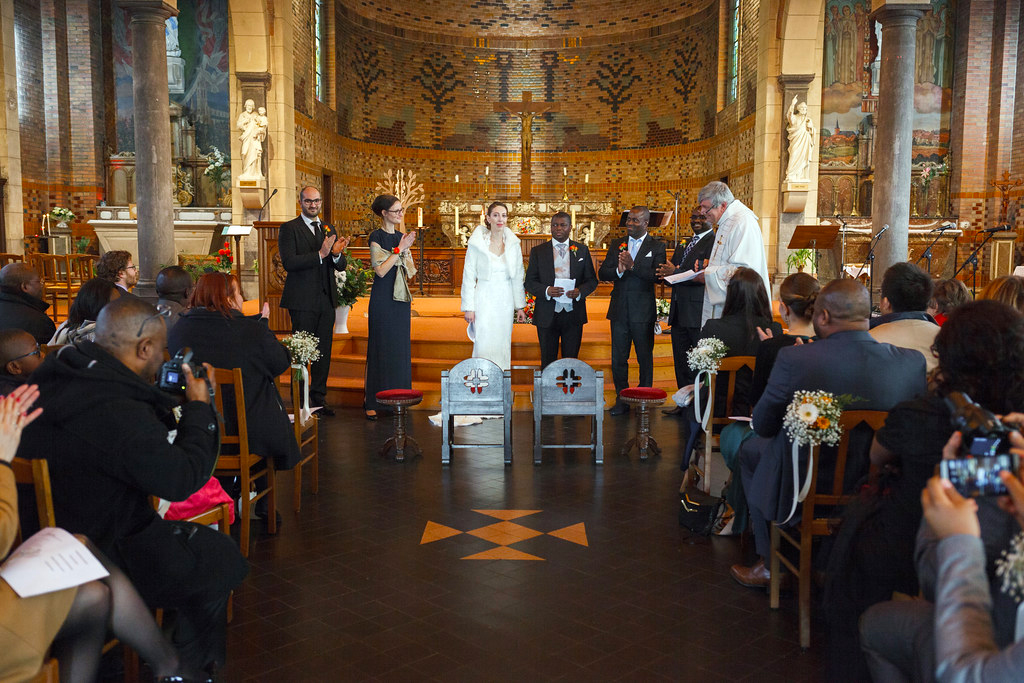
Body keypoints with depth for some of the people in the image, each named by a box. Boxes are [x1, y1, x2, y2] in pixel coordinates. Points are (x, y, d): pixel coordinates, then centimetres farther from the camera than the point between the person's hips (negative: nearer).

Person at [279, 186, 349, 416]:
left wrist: (337, 254, -12)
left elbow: (341, 266, 11)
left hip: (326, 300, 5)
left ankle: (319, 397, 20)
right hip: (302, 301, -5)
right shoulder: (289, 228, -3)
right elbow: (289, 263, -16)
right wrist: (320, 254, -24)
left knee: (324, 351, 10)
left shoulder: (329, 229, 14)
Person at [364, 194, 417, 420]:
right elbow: (380, 270, -16)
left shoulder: (401, 236, 12)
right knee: (381, 348, -3)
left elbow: (407, 271, 11)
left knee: (400, 347, 8)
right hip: (383, 298, -6)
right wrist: (400, 249, -16)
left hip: (400, 299, 7)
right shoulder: (377, 237, -8)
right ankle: (372, 402, 5)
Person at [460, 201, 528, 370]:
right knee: (484, 346, -6)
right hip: (484, 300, -3)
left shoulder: (513, 243, 4)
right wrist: (468, 307, -6)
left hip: (505, 301, 3)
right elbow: (468, 276, -2)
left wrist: (520, 306, 7)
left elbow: (518, 277, 9)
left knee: (503, 345, 8)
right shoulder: (477, 242, -5)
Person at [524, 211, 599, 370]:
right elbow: (529, 282, 2)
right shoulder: (537, 251, 4)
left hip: (573, 316, 1)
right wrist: (546, 290, -17)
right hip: (547, 315, -1)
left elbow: (592, 280, 8)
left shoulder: (582, 250, 8)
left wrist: (580, 291, -13)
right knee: (547, 361, 6)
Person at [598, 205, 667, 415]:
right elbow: (602, 273, 3)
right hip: (619, 310, 3)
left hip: (643, 311, -3)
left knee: (645, 357, 7)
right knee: (618, 358, 6)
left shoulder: (657, 246, 0)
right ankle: (622, 400, 16)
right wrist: (618, 271, -16)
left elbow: (657, 275, -14)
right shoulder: (616, 245, 10)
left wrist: (632, 266, -23)